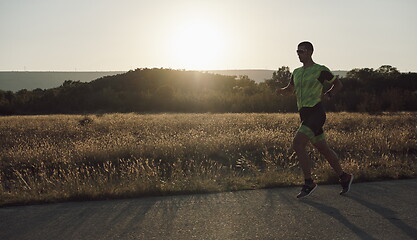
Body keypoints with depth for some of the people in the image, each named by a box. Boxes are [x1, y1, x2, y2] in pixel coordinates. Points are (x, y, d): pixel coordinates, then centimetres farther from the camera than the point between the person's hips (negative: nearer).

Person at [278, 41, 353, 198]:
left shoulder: (320, 70, -3)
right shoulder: (297, 72, 16)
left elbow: (338, 84, 8)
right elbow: (291, 88, 31)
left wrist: (329, 95, -10)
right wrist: (282, 90, 9)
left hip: (316, 113, -8)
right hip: (304, 114, 8)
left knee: (297, 144, -20)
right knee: (323, 149, 13)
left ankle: (308, 183, -12)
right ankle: (344, 178, 28)